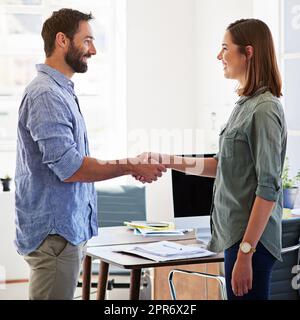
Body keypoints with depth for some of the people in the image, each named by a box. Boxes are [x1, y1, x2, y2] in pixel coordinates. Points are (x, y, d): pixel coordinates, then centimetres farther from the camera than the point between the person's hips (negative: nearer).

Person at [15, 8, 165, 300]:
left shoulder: (62, 91, 15)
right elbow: (69, 168, -22)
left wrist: (130, 163, 13)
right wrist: (130, 167, -13)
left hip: (68, 229, 10)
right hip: (55, 234, -10)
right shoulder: (45, 95, -17)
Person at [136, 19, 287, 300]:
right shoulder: (245, 105, 10)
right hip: (235, 234, 9)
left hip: (252, 238, -9)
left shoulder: (264, 109, -16)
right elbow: (223, 164, 18)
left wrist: (245, 252, -20)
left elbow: (268, 188, -18)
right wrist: (168, 161, 11)